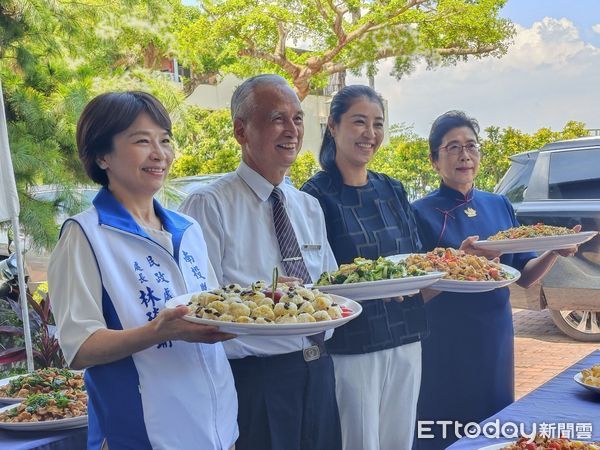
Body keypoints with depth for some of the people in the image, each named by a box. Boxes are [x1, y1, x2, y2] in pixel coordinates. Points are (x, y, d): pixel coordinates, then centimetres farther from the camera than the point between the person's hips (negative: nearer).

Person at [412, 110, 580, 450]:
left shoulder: (500, 206, 6)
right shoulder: (422, 213, -8)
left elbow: (524, 276, 8)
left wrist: (555, 252, -11)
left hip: (497, 339, 5)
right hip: (445, 346, -5)